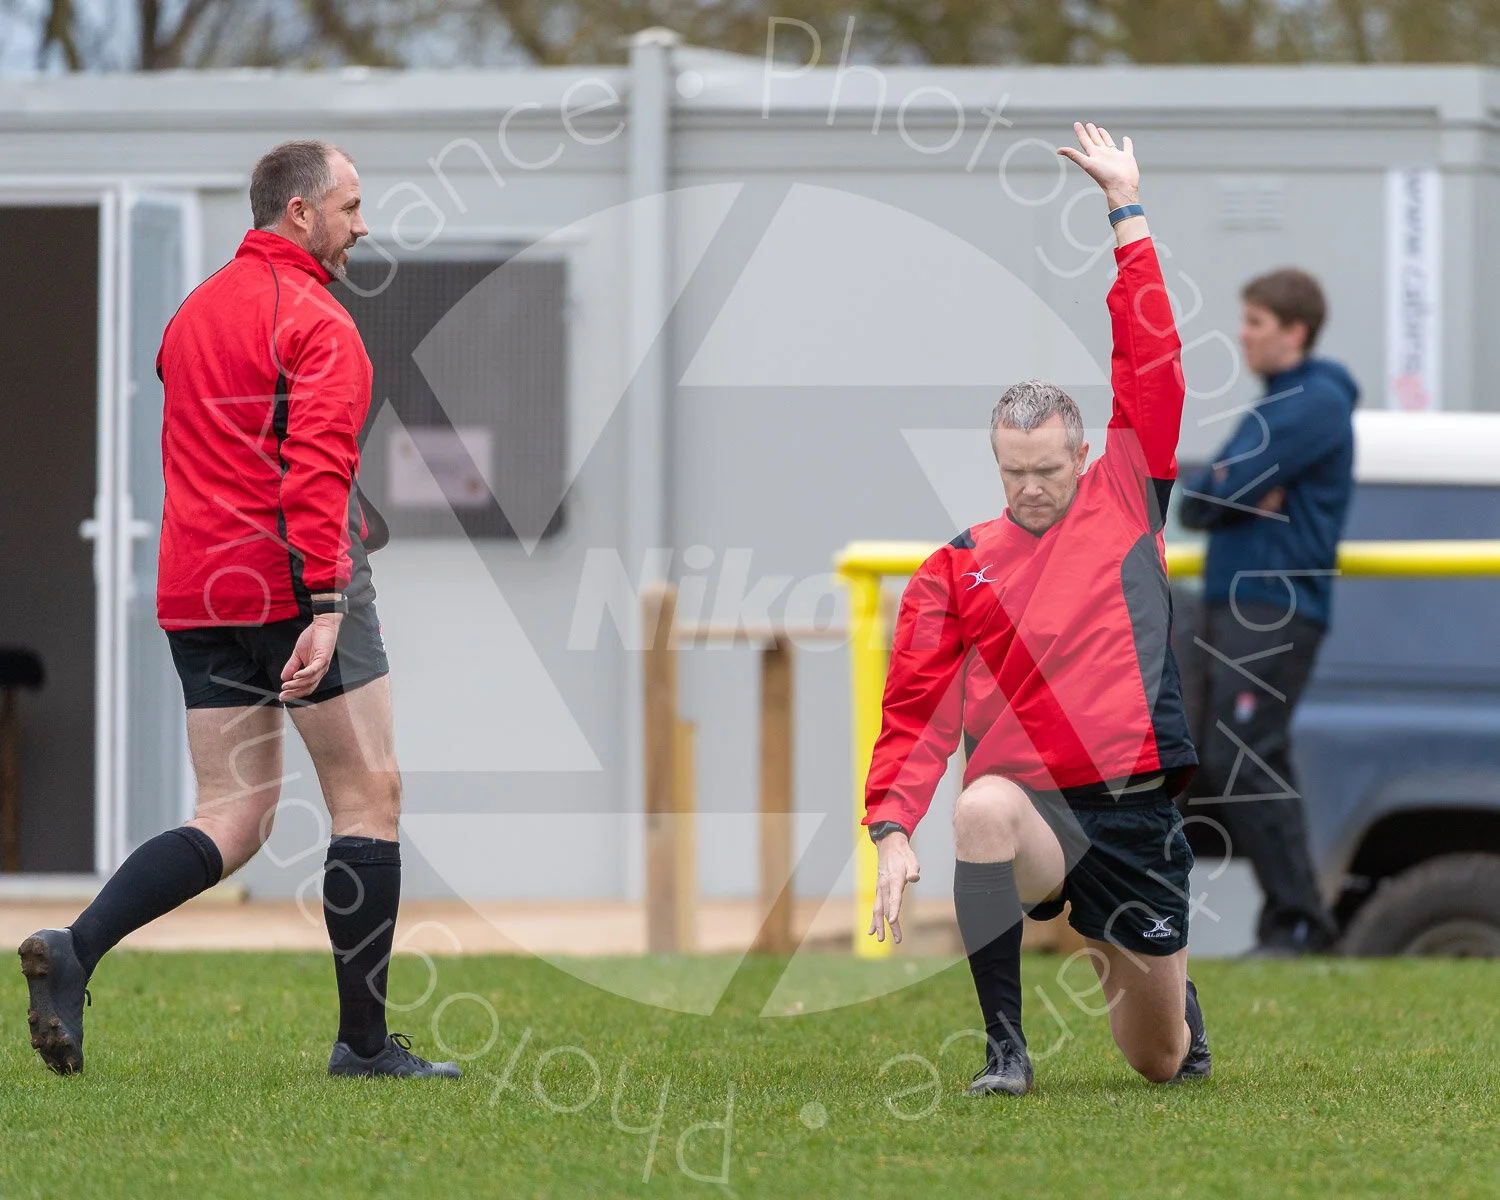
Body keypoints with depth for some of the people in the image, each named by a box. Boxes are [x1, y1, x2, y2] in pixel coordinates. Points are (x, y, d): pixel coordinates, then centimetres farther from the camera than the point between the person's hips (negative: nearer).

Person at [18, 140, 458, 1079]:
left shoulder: (197, 313, 17)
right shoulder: (313, 318, -9)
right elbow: (318, 465, -21)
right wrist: (324, 607, -27)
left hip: (199, 595, 8)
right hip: (294, 585, -8)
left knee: (234, 819, 7)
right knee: (370, 794, 3)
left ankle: (74, 951, -13)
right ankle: (365, 1040, 4)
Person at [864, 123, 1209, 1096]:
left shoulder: (1124, 504, 8)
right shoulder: (956, 569, 7)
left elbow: (1151, 363, 6)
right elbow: (916, 710, 3)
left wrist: (1127, 207, 5)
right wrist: (893, 830, -12)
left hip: (1137, 811, 1)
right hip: (1032, 805, -1)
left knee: (1162, 1060, 7)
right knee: (984, 804, -40)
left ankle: (1167, 985, 48)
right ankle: (1005, 1047, -27)